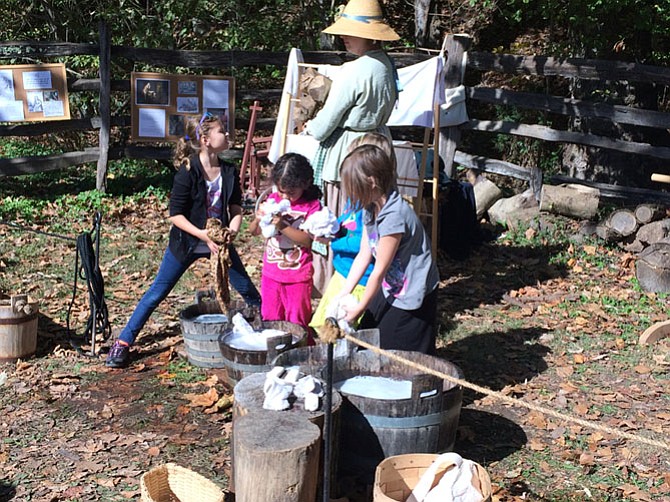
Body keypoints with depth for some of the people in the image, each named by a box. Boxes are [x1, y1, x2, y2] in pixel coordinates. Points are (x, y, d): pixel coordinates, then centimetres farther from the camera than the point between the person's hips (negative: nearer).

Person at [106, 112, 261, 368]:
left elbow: (236, 208, 2)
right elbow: (175, 214, -18)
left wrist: (232, 229, -17)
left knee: (248, 290, 8)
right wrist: (202, 234, -26)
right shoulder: (188, 172, -19)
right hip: (186, 241, -4)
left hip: (218, 240, 4)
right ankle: (123, 342, 8)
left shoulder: (228, 171, -4)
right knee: (156, 293, 0)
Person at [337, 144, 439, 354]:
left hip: (412, 296, -9)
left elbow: (379, 271, -21)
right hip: (390, 290, 9)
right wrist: (343, 295, 0)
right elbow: (363, 255, 5)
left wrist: (360, 308, -12)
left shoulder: (393, 216, -28)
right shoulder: (370, 210, 0)